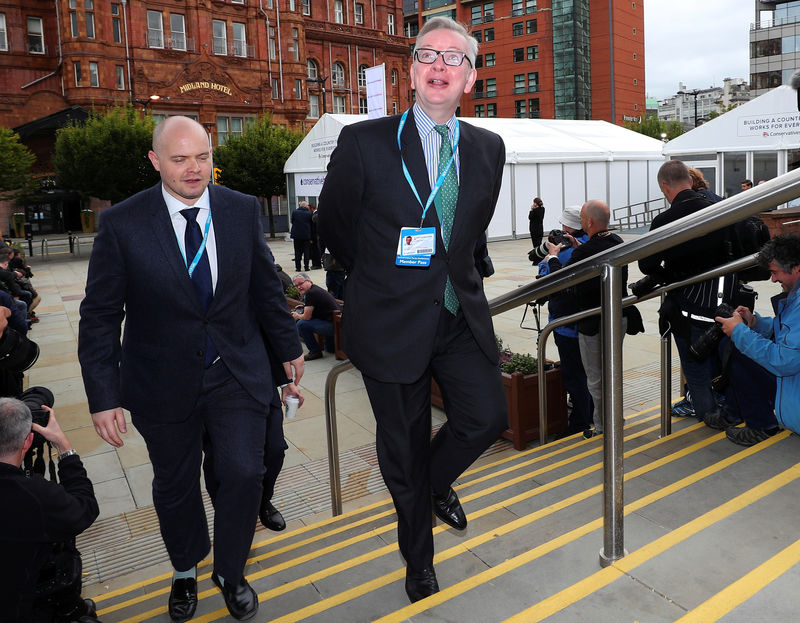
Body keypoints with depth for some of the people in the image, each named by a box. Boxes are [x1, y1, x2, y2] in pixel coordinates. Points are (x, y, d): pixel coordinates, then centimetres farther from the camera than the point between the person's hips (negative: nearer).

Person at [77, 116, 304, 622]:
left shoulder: (243, 210, -3)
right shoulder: (122, 224, -11)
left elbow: (265, 286, 7)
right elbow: (100, 317, -7)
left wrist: (289, 346, 14)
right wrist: (103, 396, -10)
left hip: (237, 372, 1)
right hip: (163, 381, -1)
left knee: (245, 473, -3)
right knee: (175, 485, 15)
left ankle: (231, 572, 28)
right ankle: (186, 571, 44)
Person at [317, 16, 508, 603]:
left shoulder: (488, 148, 5)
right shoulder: (364, 142, -9)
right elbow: (334, 225, 4)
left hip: (461, 315, 4)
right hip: (393, 320, -3)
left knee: (488, 416, -2)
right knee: (404, 445, 8)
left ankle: (435, 482, 35)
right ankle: (419, 557, 35)